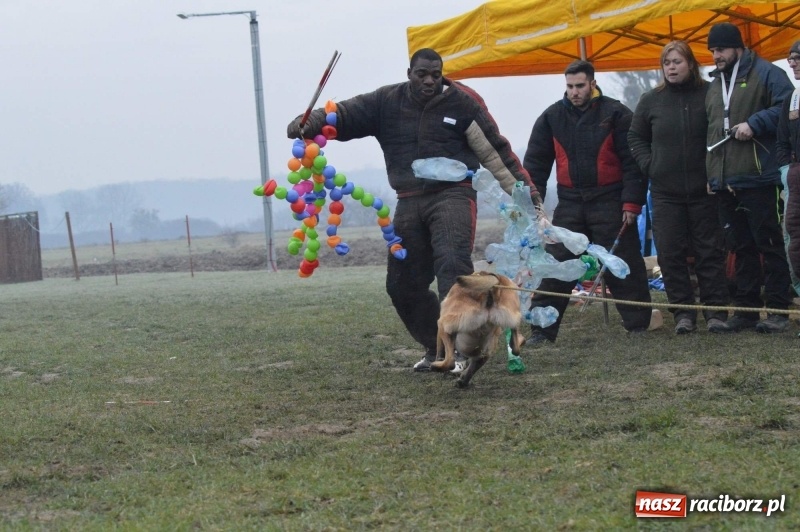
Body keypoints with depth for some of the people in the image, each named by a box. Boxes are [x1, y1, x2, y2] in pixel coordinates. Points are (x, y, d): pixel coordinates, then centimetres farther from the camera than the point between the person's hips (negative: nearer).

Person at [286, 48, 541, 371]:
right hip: (409, 204, 5)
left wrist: (525, 192, 0)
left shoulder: (462, 103, -3)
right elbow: (344, 115, -5)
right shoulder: (387, 102, 4)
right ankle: (435, 348, 25)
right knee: (403, 283, 7)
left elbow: (496, 152, 1)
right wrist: (311, 122, -26)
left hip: (452, 196, -4)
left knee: (452, 266, -25)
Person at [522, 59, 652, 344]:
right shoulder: (552, 117, 5)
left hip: (610, 202, -3)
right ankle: (542, 327, 1)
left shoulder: (616, 114, -5)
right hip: (570, 203, 3)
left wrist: (632, 202, -12)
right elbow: (535, 163, 8)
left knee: (623, 265, 2)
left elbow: (632, 162, -5)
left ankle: (638, 322, 12)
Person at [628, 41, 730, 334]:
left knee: (710, 252, 2)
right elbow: (636, 137, 15)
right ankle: (683, 312, 9)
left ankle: (715, 311, 8)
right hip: (666, 192, 2)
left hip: (705, 189, -2)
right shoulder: (651, 100, 4)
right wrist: (648, 165, 3)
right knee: (670, 254, 1)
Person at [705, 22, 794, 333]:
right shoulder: (714, 85, 20)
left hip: (759, 179, -7)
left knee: (770, 245, -4)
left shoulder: (766, 74, -2)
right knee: (741, 248, 10)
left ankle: (778, 310, -1)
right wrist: (711, 173, 16)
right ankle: (746, 309, 14)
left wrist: (755, 123, -19)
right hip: (725, 182, 7)